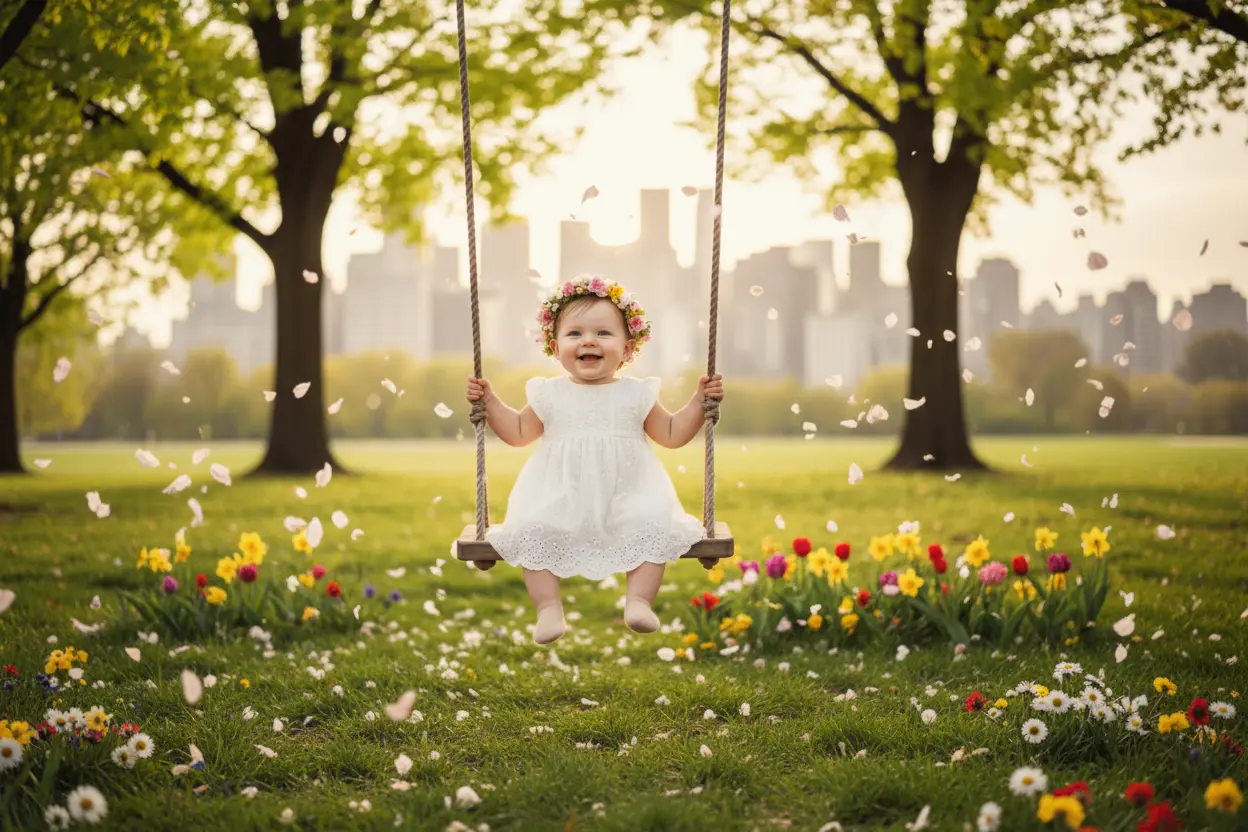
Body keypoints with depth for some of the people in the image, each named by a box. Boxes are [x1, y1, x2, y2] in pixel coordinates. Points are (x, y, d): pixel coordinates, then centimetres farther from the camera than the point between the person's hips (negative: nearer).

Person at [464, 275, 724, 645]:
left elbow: (672, 434, 16)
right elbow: (518, 433, 20)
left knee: (652, 529, -25)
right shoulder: (549, 395, 8)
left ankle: (639, 600, -16)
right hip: (559, 499, 0)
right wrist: (489, 400, 12)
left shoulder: (637, 394, 7)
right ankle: (548, 608, -18)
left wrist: (699, 400, 7)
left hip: (626, 498, 0)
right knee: (533, 531, -24)